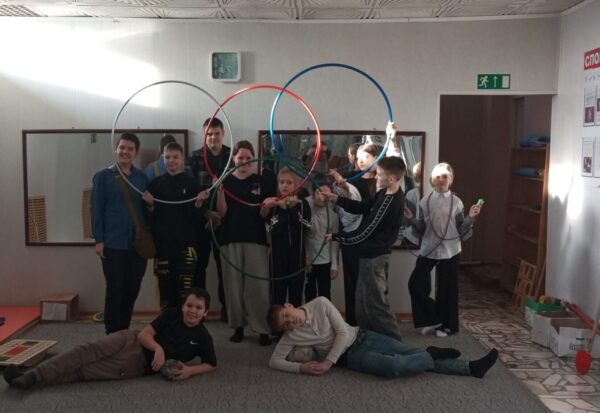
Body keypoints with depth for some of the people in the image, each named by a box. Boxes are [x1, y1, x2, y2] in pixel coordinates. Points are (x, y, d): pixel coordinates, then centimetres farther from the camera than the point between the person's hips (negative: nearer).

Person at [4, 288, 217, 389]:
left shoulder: (202, 337, -5)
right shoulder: (171, 314, -1)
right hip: (132, 341, 2)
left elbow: (211, 364, 1)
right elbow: (144, 334, -2)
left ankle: (34, 378, -21)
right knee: (88, 350, -22)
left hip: (140, 365, -2)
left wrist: (190, 370, -18)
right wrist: (158, 348, -23)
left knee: (84, 372, -16)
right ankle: (31, 375, -25)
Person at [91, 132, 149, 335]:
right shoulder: (103, 176, -1)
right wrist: (98, 239, -8)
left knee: (132, 289, 9)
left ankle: (124, 331, 24)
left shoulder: (142, 178, 8)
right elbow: (96, 209, -4)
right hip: (112, 243, -3)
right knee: (115, 289, 0)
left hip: (138, 242, 3)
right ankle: (113, 334, 11)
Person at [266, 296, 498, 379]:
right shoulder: (291, 336, -7)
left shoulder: (319, 304, -10)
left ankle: (472, 368, 1)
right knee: (394, 366, -28)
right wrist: (301, 367, -24)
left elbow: (343, 333, -12)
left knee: (415, 355, -9)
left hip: (361, 337, 2)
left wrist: (327, 362, -19)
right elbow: (274, 361, -8)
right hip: (350, 356, -1)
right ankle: (433, 354, -2)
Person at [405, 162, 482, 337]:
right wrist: (412, 219, -10)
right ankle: (432, 319, 11)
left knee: (447, 289, 4)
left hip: (450, 252, -2)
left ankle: (446, 324, 21)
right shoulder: (425, 202, 2)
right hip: (428, 250, 2)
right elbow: (421, 230, 6)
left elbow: (462, 232, 0)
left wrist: (471, 218, -14)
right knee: (415, 283, -6)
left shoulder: (456, 202, -1)